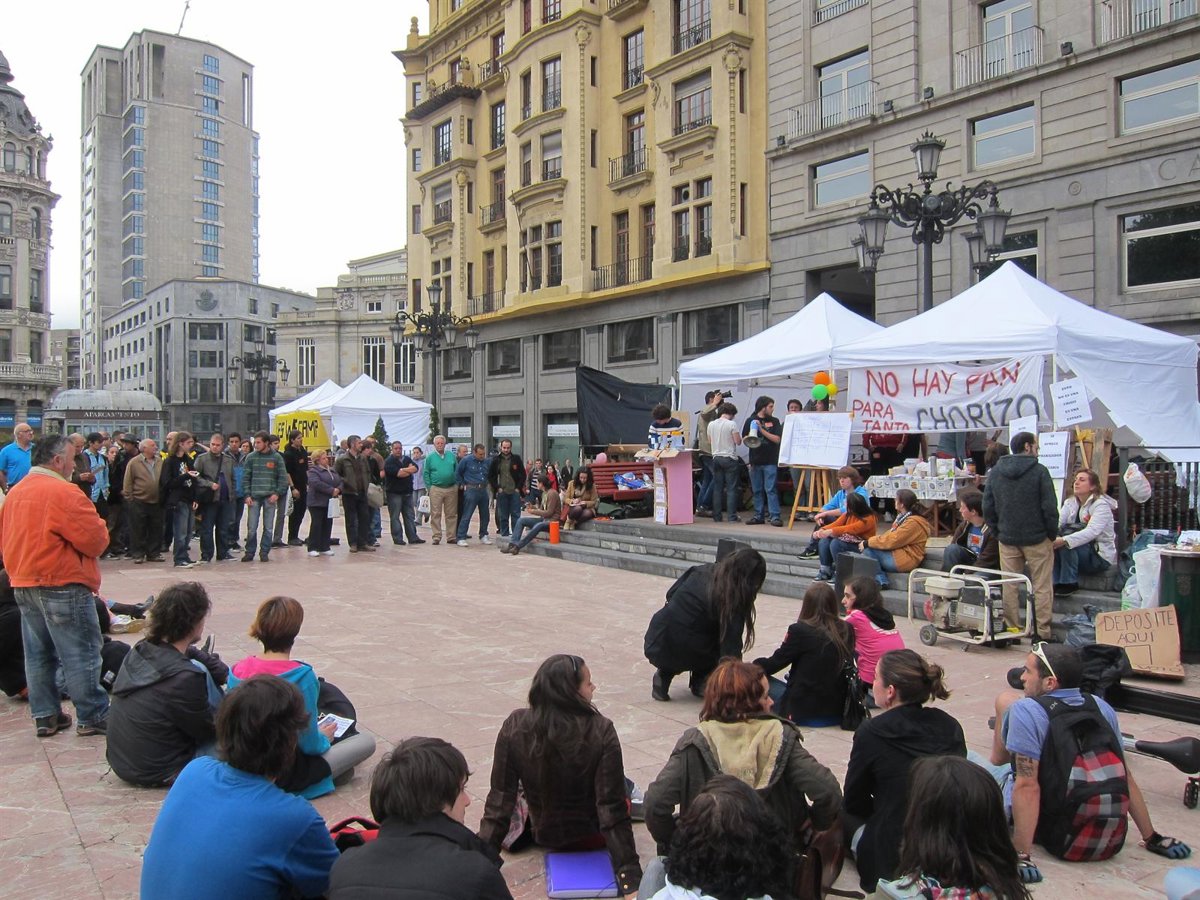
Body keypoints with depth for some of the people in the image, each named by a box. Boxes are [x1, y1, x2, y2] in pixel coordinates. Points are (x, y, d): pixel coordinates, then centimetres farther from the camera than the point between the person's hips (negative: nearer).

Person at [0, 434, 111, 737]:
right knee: (81, 654, 0)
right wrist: (100, 527, 3)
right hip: (63, 586, -8)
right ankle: (92, 716, 6)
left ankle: (45, 716, 21)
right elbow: (96, 541, -17)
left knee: (38, 654, 14)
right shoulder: (63, 492, -17)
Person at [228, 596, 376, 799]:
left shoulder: (238, 671, -7)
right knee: (367, 741, 8)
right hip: (283, 776, -4)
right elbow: (309, 743, -19)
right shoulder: (302, 676, -25)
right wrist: (323, 739, 6)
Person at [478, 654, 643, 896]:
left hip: (542, 833, 2)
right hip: (592, 835, -2)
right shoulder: (601, 731, -28)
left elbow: (500, 799, -18)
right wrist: (630, 876, -23)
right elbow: (612, 809, -28)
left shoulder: (514, 726, -22)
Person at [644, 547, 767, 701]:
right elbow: (731, 647, -15)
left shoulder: (703, 570, 3)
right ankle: (700, 683, 11)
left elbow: (671, 594, 16)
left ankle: (665, 673, 16)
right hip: (681, 653, -5)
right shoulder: (733, 601, -13)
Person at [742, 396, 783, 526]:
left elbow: (777, 439, -5)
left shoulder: (774, 421, 5)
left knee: (770, 489, -7)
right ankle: (759, 516, 14)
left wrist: (762, 430, -13)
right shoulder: (750, 421, 7)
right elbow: (744, 439, 10)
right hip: (755, 461, 2)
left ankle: (774, 516, -7)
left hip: (770, 461, -2)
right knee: (757, 490, 7)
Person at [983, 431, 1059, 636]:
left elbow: (987, 507, 7)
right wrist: (1052, 534, 1)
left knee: (1009, 586, 9)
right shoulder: (1039, 471, -8)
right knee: (1042, 587, 3)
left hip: (1007, 539, 4)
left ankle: (1012, 629, 11)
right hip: (1037, 538, -4)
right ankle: (1043, 632, 4)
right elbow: (1050, 507, -10)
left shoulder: (995, 472, 5)